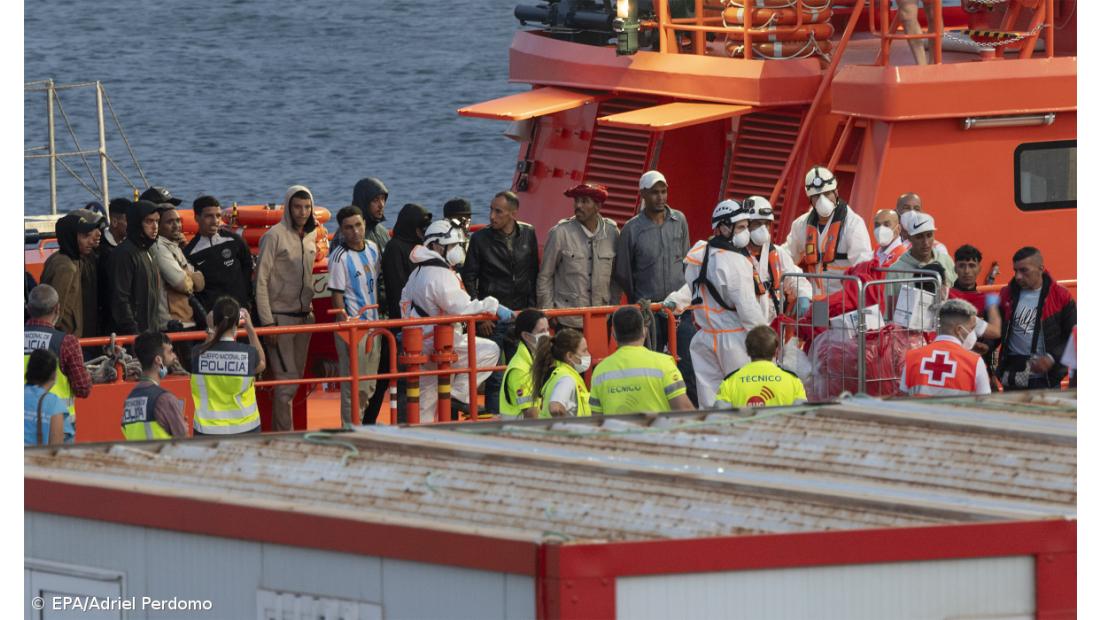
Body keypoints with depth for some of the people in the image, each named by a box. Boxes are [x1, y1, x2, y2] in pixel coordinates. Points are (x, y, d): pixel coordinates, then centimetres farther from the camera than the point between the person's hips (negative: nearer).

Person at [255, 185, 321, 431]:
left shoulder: (311, 236, 10)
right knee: (287, 380, -11)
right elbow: (261, 280, -11)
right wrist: (267, 322, -15)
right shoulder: (275, 236, -10)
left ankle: (279, 433, 15)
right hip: (280, 316, -7)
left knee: (295, 379, 8)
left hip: (304, 317, 7)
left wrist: (310, 309, 11)